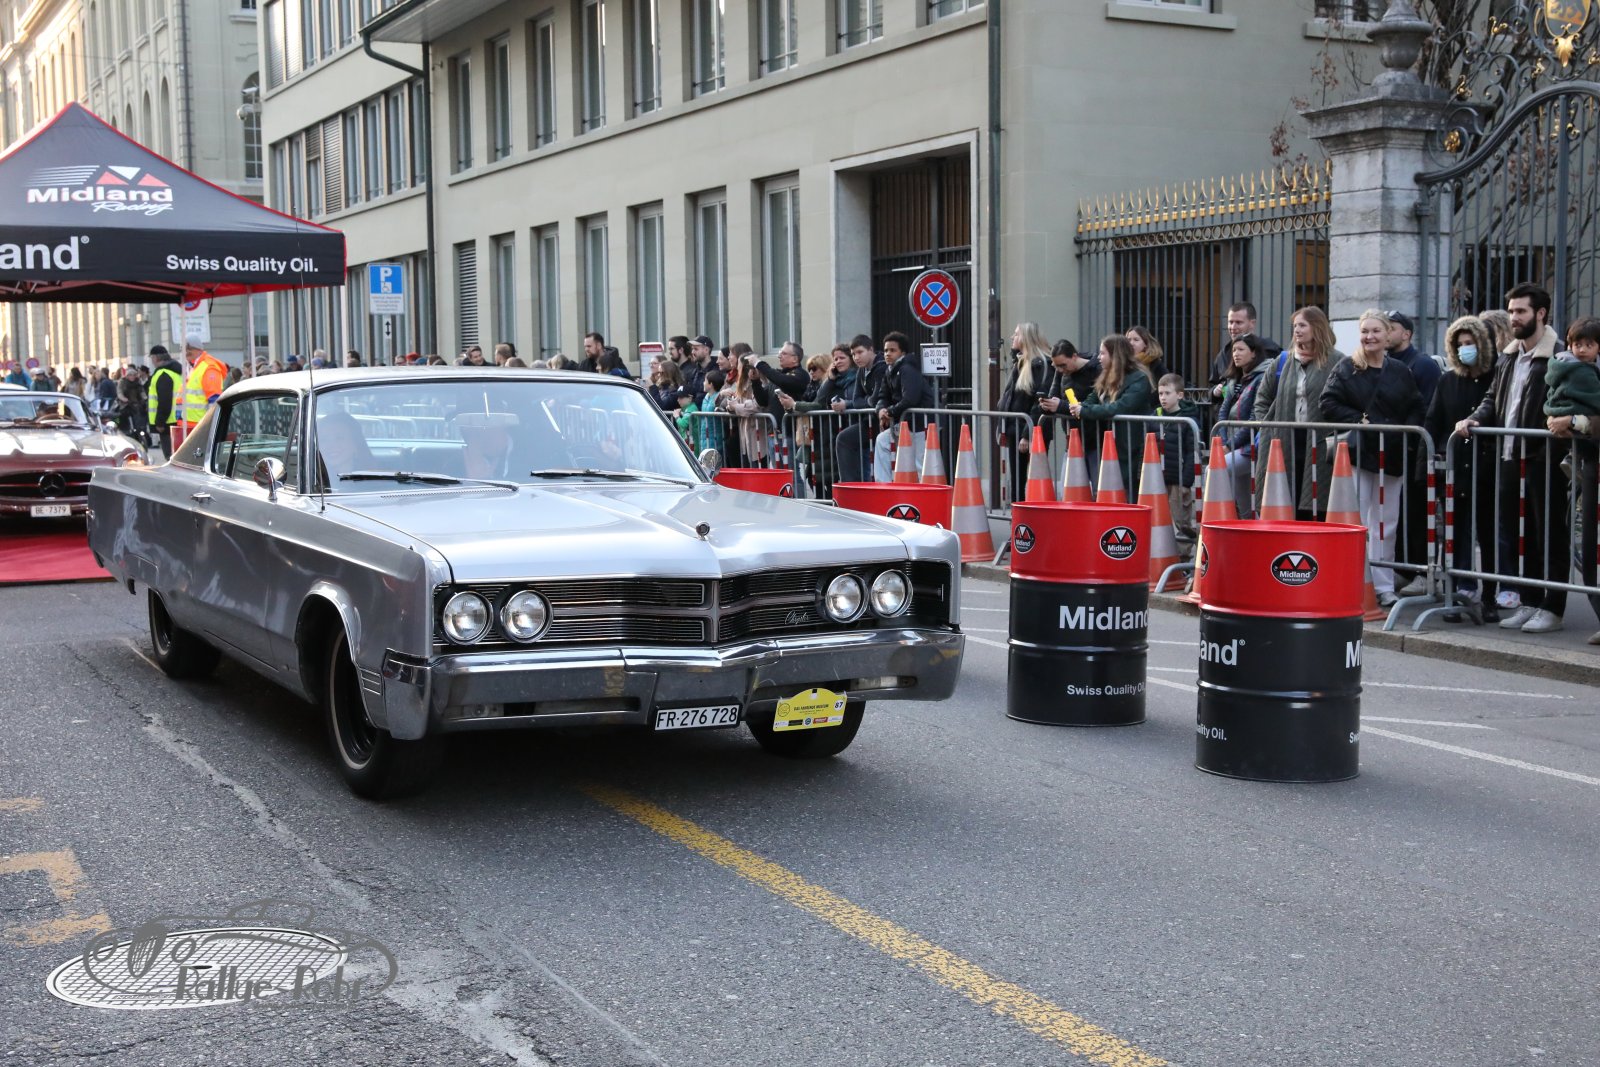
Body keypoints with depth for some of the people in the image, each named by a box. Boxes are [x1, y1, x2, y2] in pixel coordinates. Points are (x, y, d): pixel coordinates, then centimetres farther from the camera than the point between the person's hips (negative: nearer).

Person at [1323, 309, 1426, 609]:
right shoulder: (1346, 368, 2)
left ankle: (1384, 586, 15)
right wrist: (1357, 420, -14)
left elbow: (1416, 409, 11)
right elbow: (1329, 404, -5)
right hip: (1356, 453, -3)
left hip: (1390, 456, 3)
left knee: (1385, 523, 8)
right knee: (1357, 521, -3)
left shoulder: (1400, 372, 9)